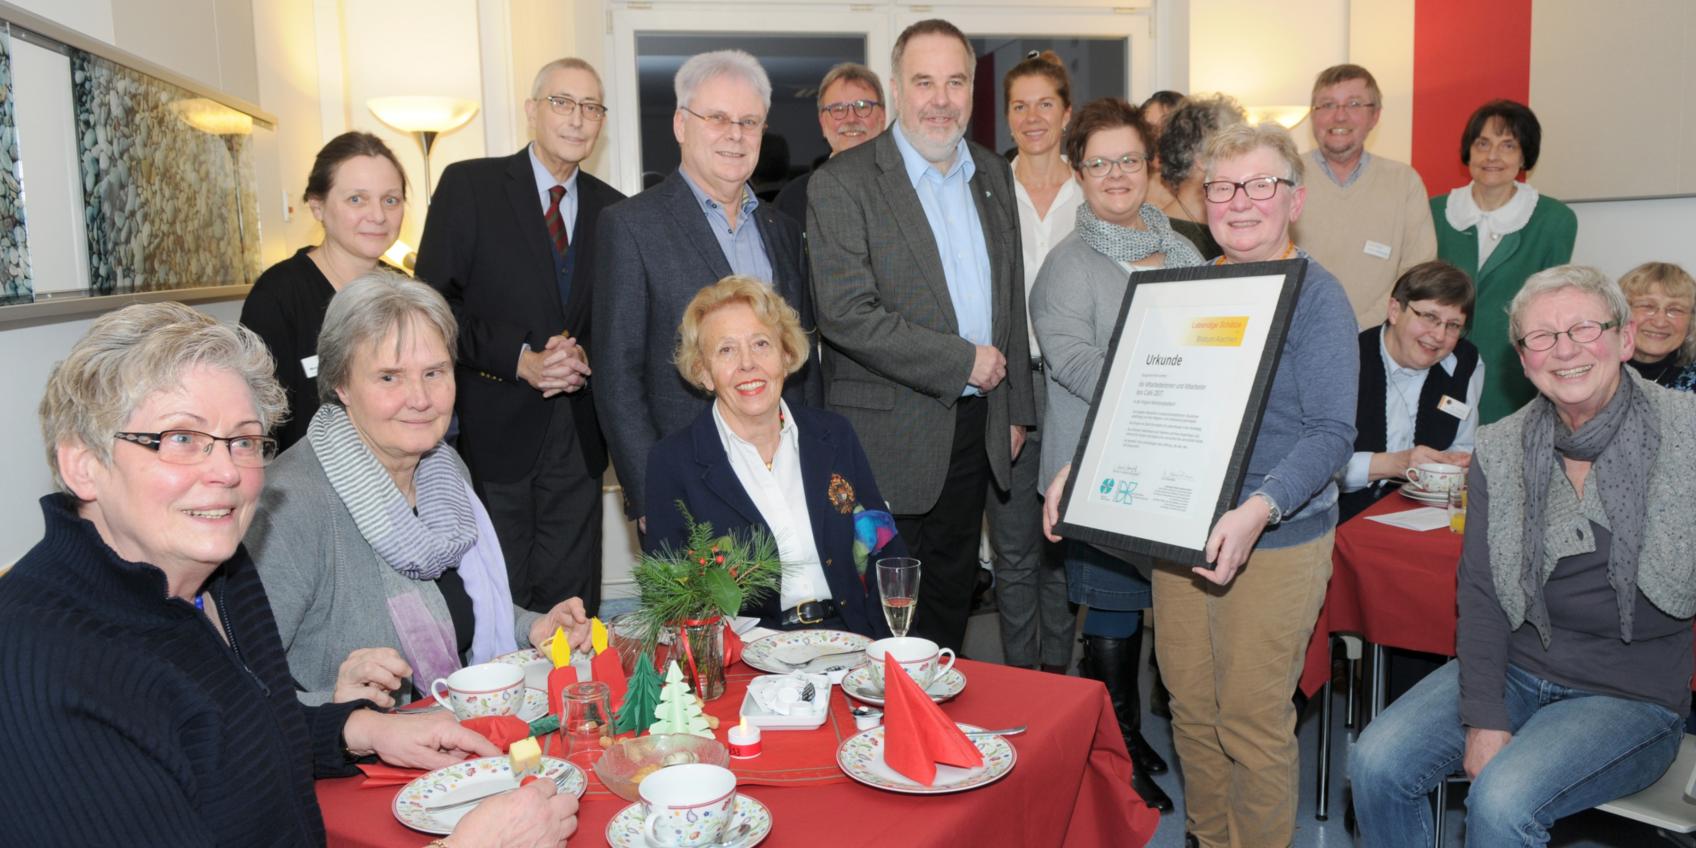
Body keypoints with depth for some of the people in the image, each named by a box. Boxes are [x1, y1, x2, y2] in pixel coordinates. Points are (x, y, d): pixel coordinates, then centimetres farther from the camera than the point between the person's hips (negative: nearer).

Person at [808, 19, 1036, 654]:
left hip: (977, 428, 6)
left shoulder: (994, 175, 10)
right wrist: (963, 361, -17)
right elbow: (845, 314, -21)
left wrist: (1015, 407, 14)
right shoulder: (841, 184, -11)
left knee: (952, 595, 18)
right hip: (890, 437, -6)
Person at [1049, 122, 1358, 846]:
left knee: (1252, 720, 3)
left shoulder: (1316, 296, -7)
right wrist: (1078, 467, -2)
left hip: (1275, 543, -5)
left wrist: (1259, 510, -30)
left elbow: (1331, 432, -15)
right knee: (1190, 706, 15)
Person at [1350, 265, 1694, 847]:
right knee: (1376, 764, -14)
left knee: (1501, 801, -26)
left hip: (1631, 695, -3)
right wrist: (1483, 717, -10)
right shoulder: (1499, 449, 1)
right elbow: (1480, 592, 0)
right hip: (1516, 668, 4)